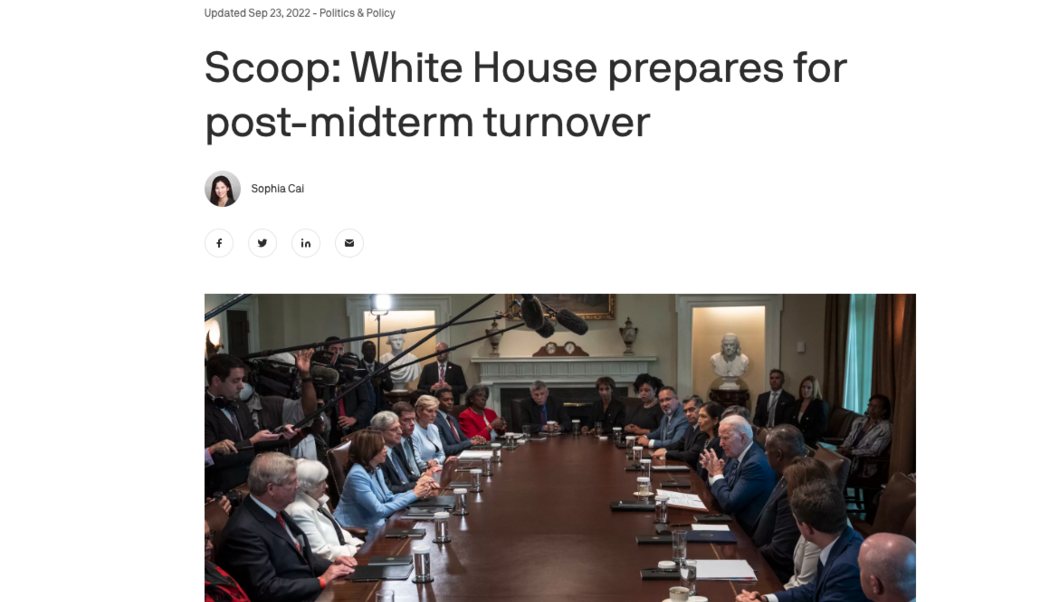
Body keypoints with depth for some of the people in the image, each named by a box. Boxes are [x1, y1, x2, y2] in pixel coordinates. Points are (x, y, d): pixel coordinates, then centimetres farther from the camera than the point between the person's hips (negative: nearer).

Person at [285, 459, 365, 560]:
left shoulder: (318, 502, 9)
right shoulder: (300, 511, -20)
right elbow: (321, 552, -20)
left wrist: (361, 546, 1)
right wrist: (355, 550, -14)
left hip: (342, 557, 9)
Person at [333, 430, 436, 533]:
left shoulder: (376, 469, 6)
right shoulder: (357, 475, -23)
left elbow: (388, 498, 7)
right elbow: (379, 510, -24)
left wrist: (416, 492, -8)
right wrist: (413, 495, -19)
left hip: (375, 523, 8)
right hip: (356, 531, -8)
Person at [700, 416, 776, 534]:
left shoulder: (756, 464, -23)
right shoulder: (737, 456, 3)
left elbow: (729, 504, -23)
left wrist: (717, 474, -12)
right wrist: (713, 472, -6)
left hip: (747, 529, -8)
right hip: (734, 519, 8)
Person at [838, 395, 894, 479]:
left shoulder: (885, 427, -6)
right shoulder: (859, 421, 14)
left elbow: (874, 451, -12)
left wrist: (851, 452, -20)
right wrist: (843, 449, -10)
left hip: (865, 465, -6)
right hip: (850, 456, 6)